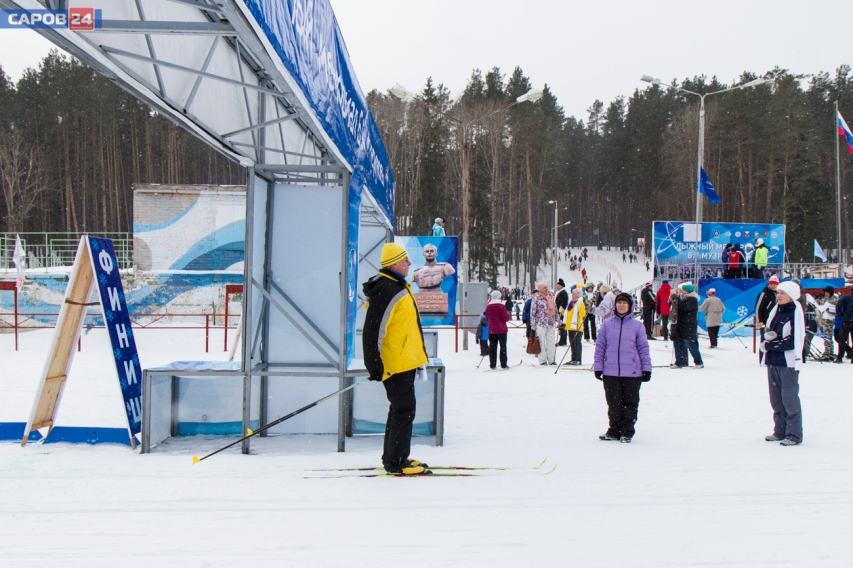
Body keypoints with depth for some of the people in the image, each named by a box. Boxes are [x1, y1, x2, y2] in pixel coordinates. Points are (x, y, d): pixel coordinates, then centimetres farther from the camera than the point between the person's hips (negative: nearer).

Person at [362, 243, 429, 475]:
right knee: (404, 410, -6)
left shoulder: (398, 286, 14)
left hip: (404, 360, 11)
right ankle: (395, 461, 1)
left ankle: (393, 458, 25)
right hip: (395, 363, -11)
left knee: (400, 409, 16)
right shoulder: (385, 291, -20)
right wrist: (375, 365, -25)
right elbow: (372, 331, -24)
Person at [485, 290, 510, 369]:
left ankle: (492, 364, 7)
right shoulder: (501, 306, -11)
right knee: (503, 346, 2)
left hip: (491, 330, 4)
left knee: (492, 347, 7)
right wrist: (508, 314, 7)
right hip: (501, 330, -4)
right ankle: (503, 365, 0)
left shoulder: (488, 307, 5)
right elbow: (506, 318, -12)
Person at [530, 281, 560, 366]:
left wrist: (558, 319, 19)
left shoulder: (550, 296, 11)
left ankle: (551, 360, 15)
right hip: (541, 323, -5)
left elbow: (555, 308, 20)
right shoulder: (536, 298, -7)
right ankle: (543, 360, 5)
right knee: (542, 342, -1)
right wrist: (533, 324, -10)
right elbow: (533, 311, -8)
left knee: (551, 342, 8)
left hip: (551, 323, 5)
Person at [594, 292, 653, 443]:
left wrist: (646, 369, 1)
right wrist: (598, 367, 3)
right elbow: (600, 347, 7)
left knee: (630, 403, 6)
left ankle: (627, 432, 17)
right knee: (614, 403, 8)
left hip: (632, 373, -1)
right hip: (610, 373, 1)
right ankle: (614, 431, 19)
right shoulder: (607, 324, 5)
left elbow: (643, 348, 5)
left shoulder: (637, 325, 3)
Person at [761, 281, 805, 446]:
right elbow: (768, 331, 14)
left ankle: (794, 434, 1)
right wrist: (768, 335, -10)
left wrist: (769, 345, -13)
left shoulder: (795, 314, -11)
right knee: (776, 399, 12)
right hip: (773, 361, 7)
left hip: (788, 362, -7)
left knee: (789, 398, -5)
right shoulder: (776, 311, 11)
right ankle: (780, 431, 21)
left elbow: (793, 341, -17)